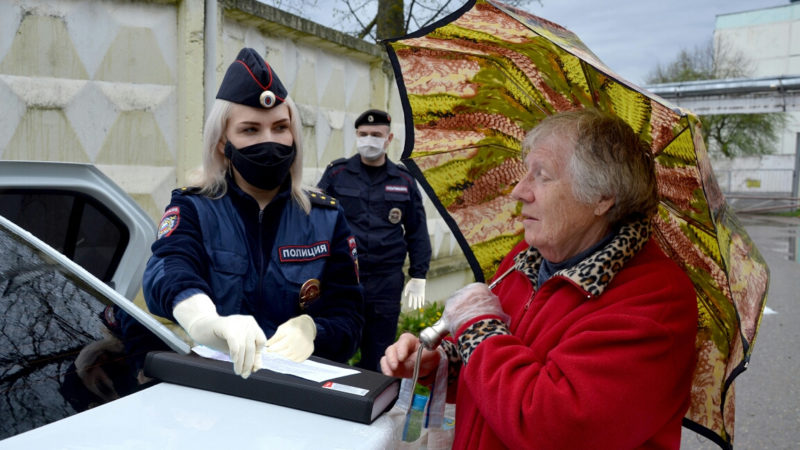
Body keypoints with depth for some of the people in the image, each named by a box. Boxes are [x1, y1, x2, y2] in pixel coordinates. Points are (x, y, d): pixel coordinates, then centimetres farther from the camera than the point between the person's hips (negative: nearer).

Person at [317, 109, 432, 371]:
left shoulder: (403, 181, 6)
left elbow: (417, 232, 10)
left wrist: (418, 277, 7)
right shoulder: (337, 173, 3)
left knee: (379, 356, 10)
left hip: (386, 282, 1)